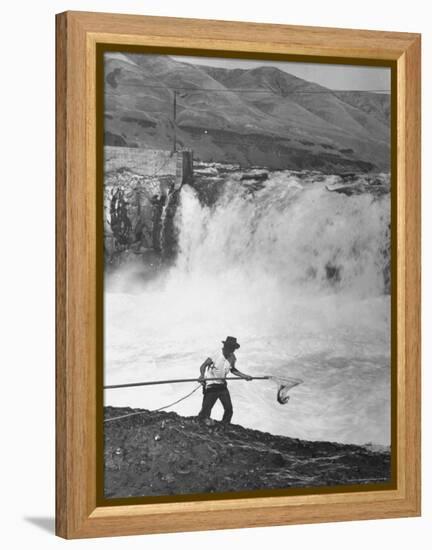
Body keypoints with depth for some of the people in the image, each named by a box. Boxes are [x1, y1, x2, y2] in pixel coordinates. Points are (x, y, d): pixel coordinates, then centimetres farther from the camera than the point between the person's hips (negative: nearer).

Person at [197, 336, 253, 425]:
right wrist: (202, 375, -45)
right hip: (211, 385, -5)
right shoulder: (216, 356, -22)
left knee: (229, 408, -1)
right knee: (207, 408, 0)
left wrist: (244, 376, 7)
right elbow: (203, 366, -25)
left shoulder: (232, 358, -2)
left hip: (222, 385, 5)